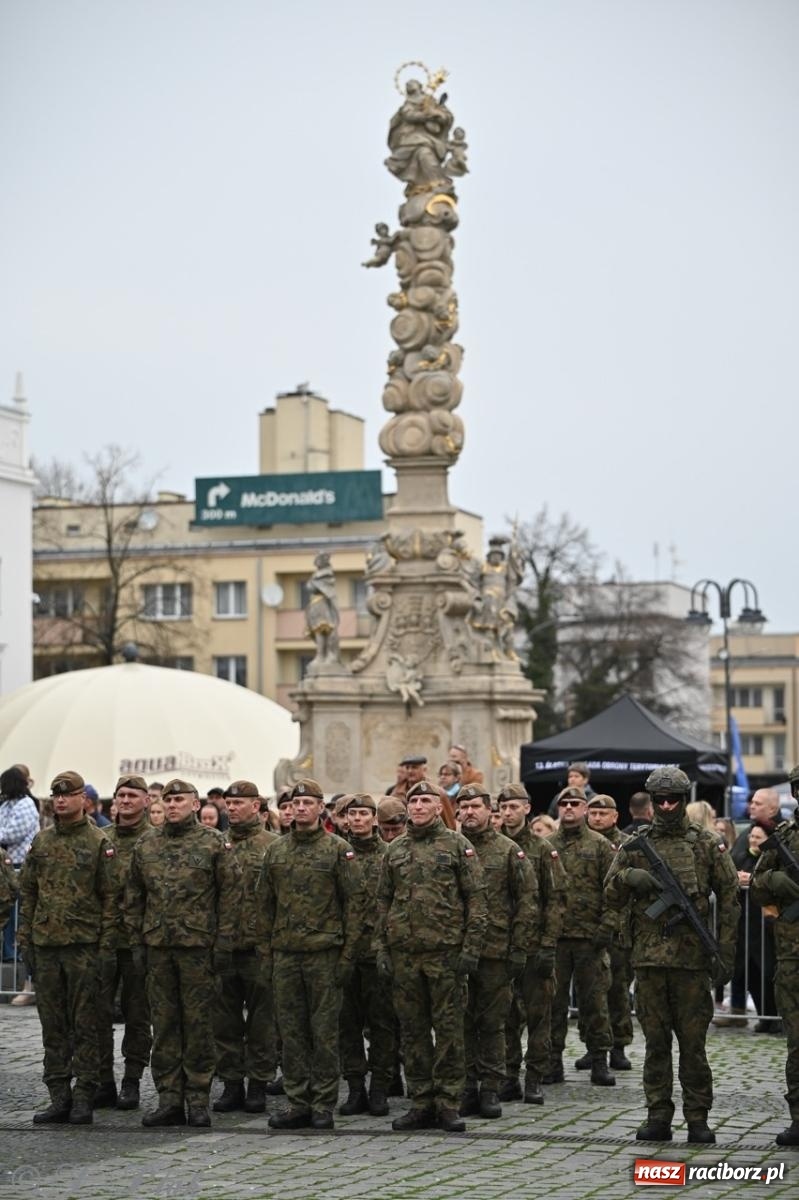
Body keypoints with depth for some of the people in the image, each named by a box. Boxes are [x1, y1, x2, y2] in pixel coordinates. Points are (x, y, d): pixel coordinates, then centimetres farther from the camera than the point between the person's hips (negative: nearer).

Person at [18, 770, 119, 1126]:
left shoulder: (99, 843, -2)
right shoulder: (41, 842, 11)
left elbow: (110, 897, -4)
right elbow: (27, 893, 14)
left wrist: (106, 945, -10)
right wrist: (26, 941, 7)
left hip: (84, 946, -5)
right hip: (45, 945, 5)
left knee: (85, 1025, -1)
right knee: (52, 1025, 7)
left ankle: (84, 1098, 2)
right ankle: (59, 1097, 12)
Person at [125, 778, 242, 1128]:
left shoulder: (214, 843, -1)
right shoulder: (145, 846, 10)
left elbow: (231, 892, -3)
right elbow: (133, 897, 14)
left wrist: (224, 941, -8)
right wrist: (136, 941, 7)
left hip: (198, 945, -4)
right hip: (157, 945, 4)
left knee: (198, 1022, 0)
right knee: (163, 1023, 6)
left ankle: (198, 1099, 6)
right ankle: (169, 1099, 11)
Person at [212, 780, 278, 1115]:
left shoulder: (273, 845, -1)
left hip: (259, 946, -4)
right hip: (222, 946, 4)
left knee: (261, 1019, 2)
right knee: (225, 1019, 7)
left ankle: (258, 1083, 9)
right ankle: (231, 1082, 15)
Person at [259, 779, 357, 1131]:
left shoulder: (338, 850, -1)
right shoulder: (276, 851, 11)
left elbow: (350, 904, -2)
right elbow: (266, 906, 14)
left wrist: (347, 955, -8)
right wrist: (266, 954, 8)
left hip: (324, 953, -4)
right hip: (285, 954, 4)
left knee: (324, 1030, 0)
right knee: (291, 1031, 5)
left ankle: (323, 1105, 5)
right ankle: (298, 1103, 11)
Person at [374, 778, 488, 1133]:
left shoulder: (458, 846, 0)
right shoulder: (394, 850, 12)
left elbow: (476, 900, -3)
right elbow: (383, 902, 15)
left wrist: (471, 947, -9)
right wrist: (381, 949, 7)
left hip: (446, 953, -4)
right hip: (404, 954, 4)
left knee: (449, 1028, -1)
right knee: (412, 1029, 6)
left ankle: (448, 1104, 4)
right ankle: (422, 1103, 13)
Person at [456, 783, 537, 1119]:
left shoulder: (509, 851, 3)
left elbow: (528, 902, 2)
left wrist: (519, 949, -4)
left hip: (495, 952, -2)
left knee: (492, 1023, 4)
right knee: (462, 1023, 4)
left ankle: (490, 1089, 10)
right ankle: (467, 1087, 11)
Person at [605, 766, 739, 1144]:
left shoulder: (707, 844, 4)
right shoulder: (634, 846, 8)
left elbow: (729, 900, 4)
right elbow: (612, 900, 10)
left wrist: (725, 954, -2)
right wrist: (627, 878, -12)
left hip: (692, 957, -2)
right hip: (648, 957, 2)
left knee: (693, 1042, 1)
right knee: (655, 1042, 6)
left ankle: (698, 1119, 7)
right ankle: (658, 1117, 11)